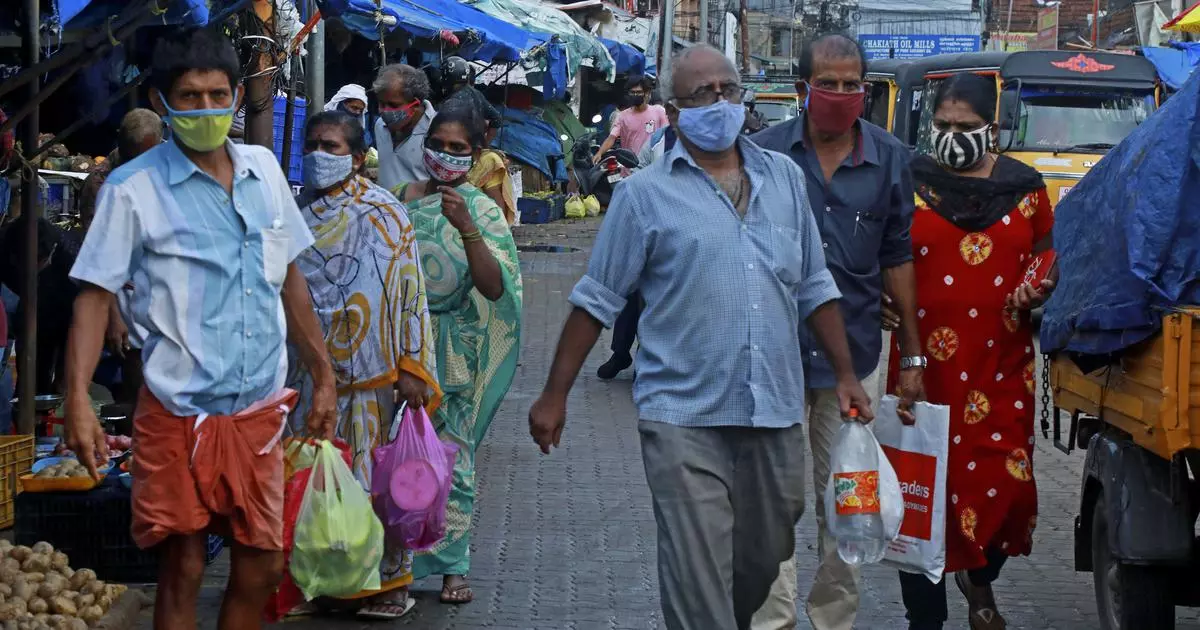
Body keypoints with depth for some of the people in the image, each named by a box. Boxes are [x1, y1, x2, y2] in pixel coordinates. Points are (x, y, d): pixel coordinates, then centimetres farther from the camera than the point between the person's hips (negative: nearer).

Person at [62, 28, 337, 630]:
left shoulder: (263, 169, 6)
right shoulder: (133, 190, -8)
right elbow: (94, 296, -9)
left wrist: (323, 376, 17)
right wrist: (77, 399, -19)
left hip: (260, 406, 5)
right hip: (179, 413, -4)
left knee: (263, 566, 8)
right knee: (182, 569, 1)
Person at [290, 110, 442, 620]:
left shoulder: (383, 215, -3)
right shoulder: (295, 214, 8)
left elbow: (409, 293, -6)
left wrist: (412, 370, -12)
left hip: (368, 376, -4)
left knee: (376, 477, 0)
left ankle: (389, 581, 11)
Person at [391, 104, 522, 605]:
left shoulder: (483, 211, -4)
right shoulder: (402, 199, 5)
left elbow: (494, 287, -18)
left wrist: (465, 227, -27)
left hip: (453, 353, -3)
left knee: (452, 455, -1)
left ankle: (453, 566, 8)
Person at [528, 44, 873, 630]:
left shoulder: (785, 178, 10)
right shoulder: (645, 195, -2)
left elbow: (814, 289, 16)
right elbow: (597, 301, 0)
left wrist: (845, 374, 12)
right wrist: (555, 395, -1)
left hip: (775, 413, 4)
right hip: (685, 418, -4)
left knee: (763, 562, 15)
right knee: (699, 580, -7)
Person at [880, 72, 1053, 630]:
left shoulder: (1023, 187, 7)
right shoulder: (907, 184, 2)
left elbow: (1047, 255, 18)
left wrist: (1040, 288, -3)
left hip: (1002, 365, 2)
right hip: (926, 363, -2)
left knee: (1005, 482, 3)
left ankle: (980, 581, 34)